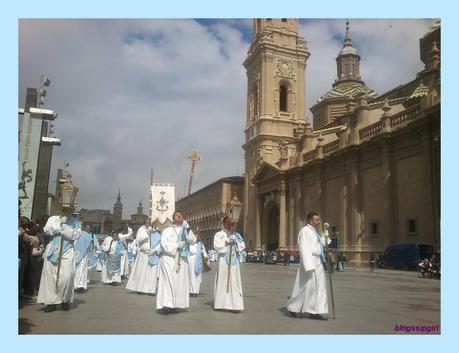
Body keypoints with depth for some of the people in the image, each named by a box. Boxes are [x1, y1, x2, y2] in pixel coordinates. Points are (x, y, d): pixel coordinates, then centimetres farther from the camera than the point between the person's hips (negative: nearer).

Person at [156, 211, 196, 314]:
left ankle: (175, 305, 2)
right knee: (168, 281, -14)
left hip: (182, 260, 3)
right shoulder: (167, 230, 10)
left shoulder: (186, 231, 16)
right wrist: (177, 245, -14)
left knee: (180, 282, -1)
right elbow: (164, 244, -2)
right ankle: (166, 304, -19)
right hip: (168, 258, -3)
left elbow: (193, 240, -1)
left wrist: (187, 228, -12)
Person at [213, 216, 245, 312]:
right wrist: (227, 241, -12)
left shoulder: (237, 235, 15)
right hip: (223, 261, -2)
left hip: (234, 261, 2)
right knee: (222, 282, 0)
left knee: (234, 282, -4)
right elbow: (216, 245, -8)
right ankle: (220, 304, 9)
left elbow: (243, 246, 9)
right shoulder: (219, 234, 6)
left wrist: (236, 242, -7)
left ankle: (236, 304, -5)